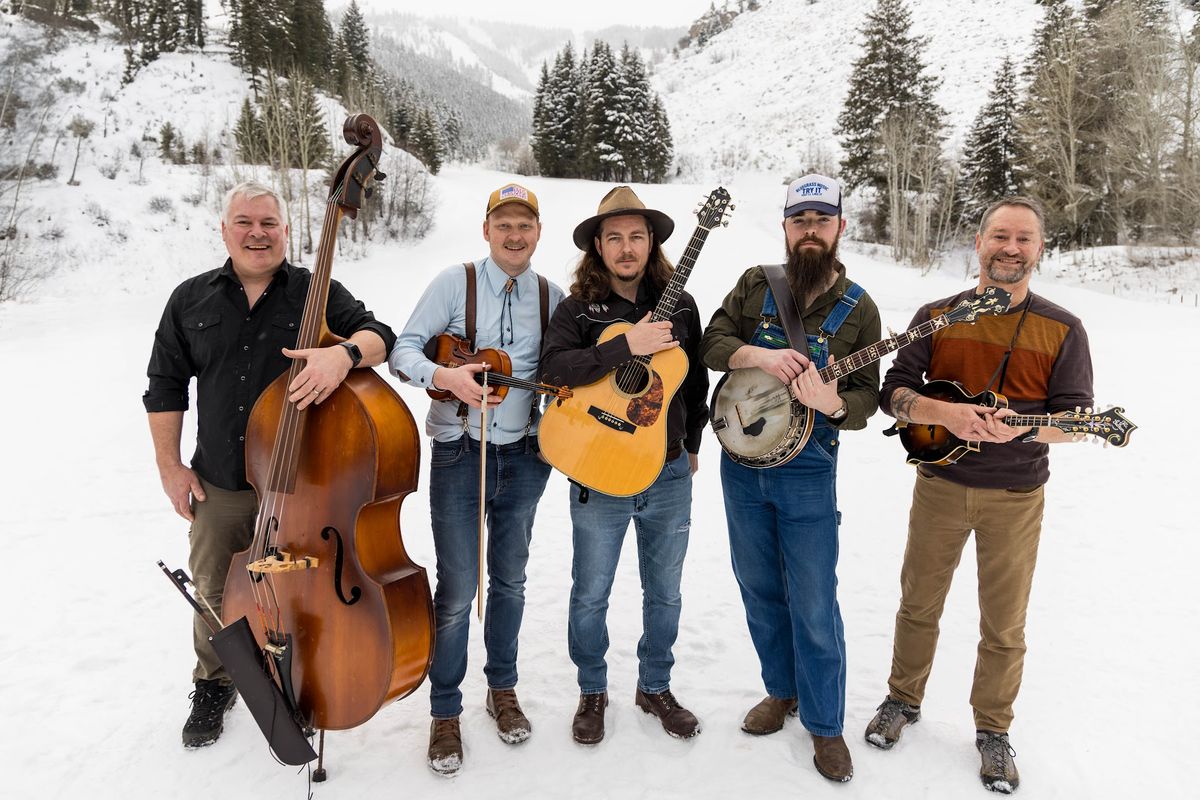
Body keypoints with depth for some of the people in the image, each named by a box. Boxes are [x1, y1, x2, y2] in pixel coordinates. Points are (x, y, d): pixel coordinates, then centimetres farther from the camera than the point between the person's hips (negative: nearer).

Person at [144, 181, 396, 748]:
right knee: (214, 595, 17)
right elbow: (165, 386, 9)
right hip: (218, 488, 3)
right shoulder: (191, 300, 4)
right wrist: (170, 466, 5)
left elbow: (379, 335, -13)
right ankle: (214, 688, 43)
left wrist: (345, 352, -35)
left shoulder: (316, 292, -3)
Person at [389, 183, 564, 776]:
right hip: (458, 455, -3)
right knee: (457, 589, 0)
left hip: (524, 456, 3)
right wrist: (445, 376, -28)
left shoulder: (551, 296, 4)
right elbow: (403, 349, -10)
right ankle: (445, 713, 19)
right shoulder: (456, 282, -5)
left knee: (509, 579, 16)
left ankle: (502, 688, 36)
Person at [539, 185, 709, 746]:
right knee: (590, 595, 11)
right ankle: (592, 692, 34)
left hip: (669, 475, 3)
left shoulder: (680, 306, 2)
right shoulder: (578, 309, -6)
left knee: (664, 592, 16)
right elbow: (554, 369, -24)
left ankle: (655, 687, 38)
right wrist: (627, 346, -30)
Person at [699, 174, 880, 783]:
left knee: (813, 605, 2)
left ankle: (825, 723, 21)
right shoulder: (755, 285, 3)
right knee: (759, 588, 16)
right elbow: (711, 342, -4)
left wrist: (832, 401, -27)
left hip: (807, 470, -3)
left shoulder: (858, 309, -3)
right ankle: (782, 689, 37)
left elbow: (866, 398, -5)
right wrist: (759, 354, -23)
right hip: (741, 461, 3)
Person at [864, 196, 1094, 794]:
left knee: (1004, 627, 11)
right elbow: (894, 392, -5)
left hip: (1016, 497, -1)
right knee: (919, 605, 15)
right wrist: (946, 413, -24)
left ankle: (993, 731, 31)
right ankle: (903, 700, 36)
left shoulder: (1062, 330, -3)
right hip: (939, 484, 1)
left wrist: (1021, 427, -26)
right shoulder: (936, 316, -1)